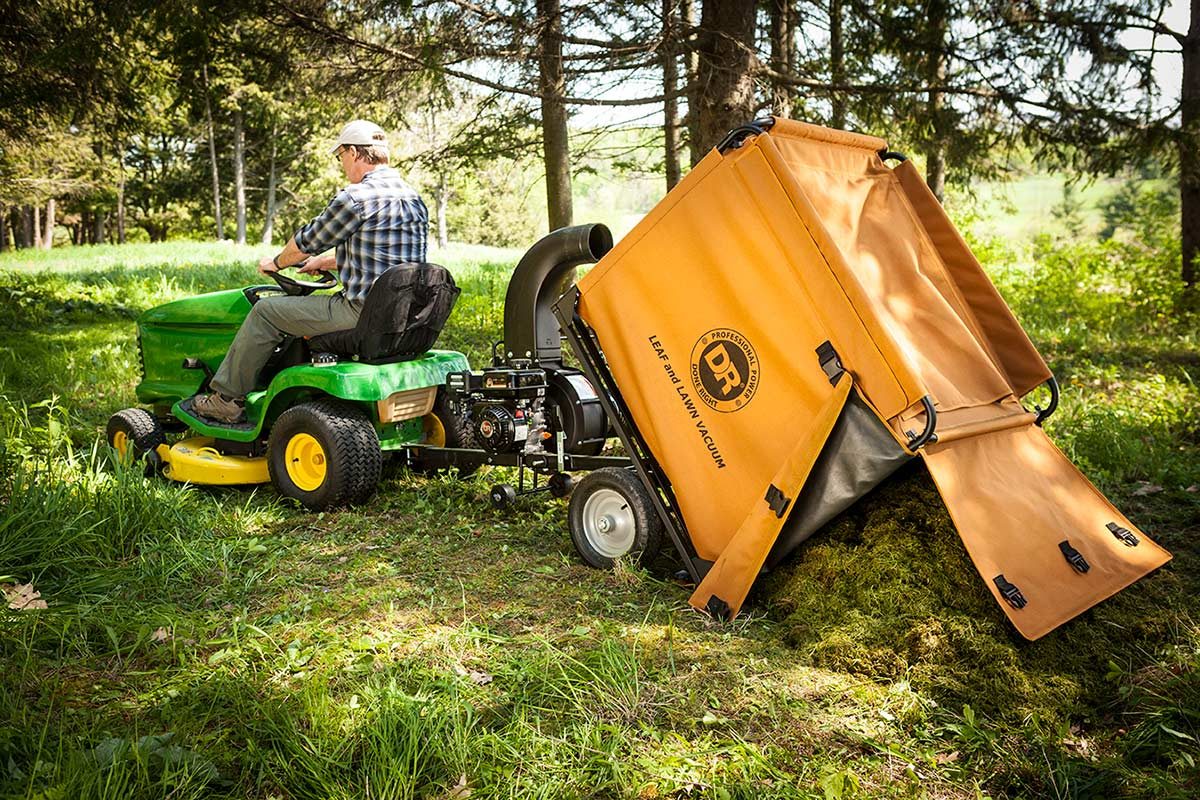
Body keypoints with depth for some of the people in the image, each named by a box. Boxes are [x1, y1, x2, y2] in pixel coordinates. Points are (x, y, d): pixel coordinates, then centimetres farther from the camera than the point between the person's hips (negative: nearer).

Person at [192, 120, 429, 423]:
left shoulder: (356, 197, -16)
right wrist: (325, 262, 29)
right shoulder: (415, 199, 11)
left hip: (361, 314, -9)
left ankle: (226, 399, 17)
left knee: (265, 311, 6)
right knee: (313, 306, 33)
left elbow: (307, 241, -4)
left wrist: (277, 262, 17)